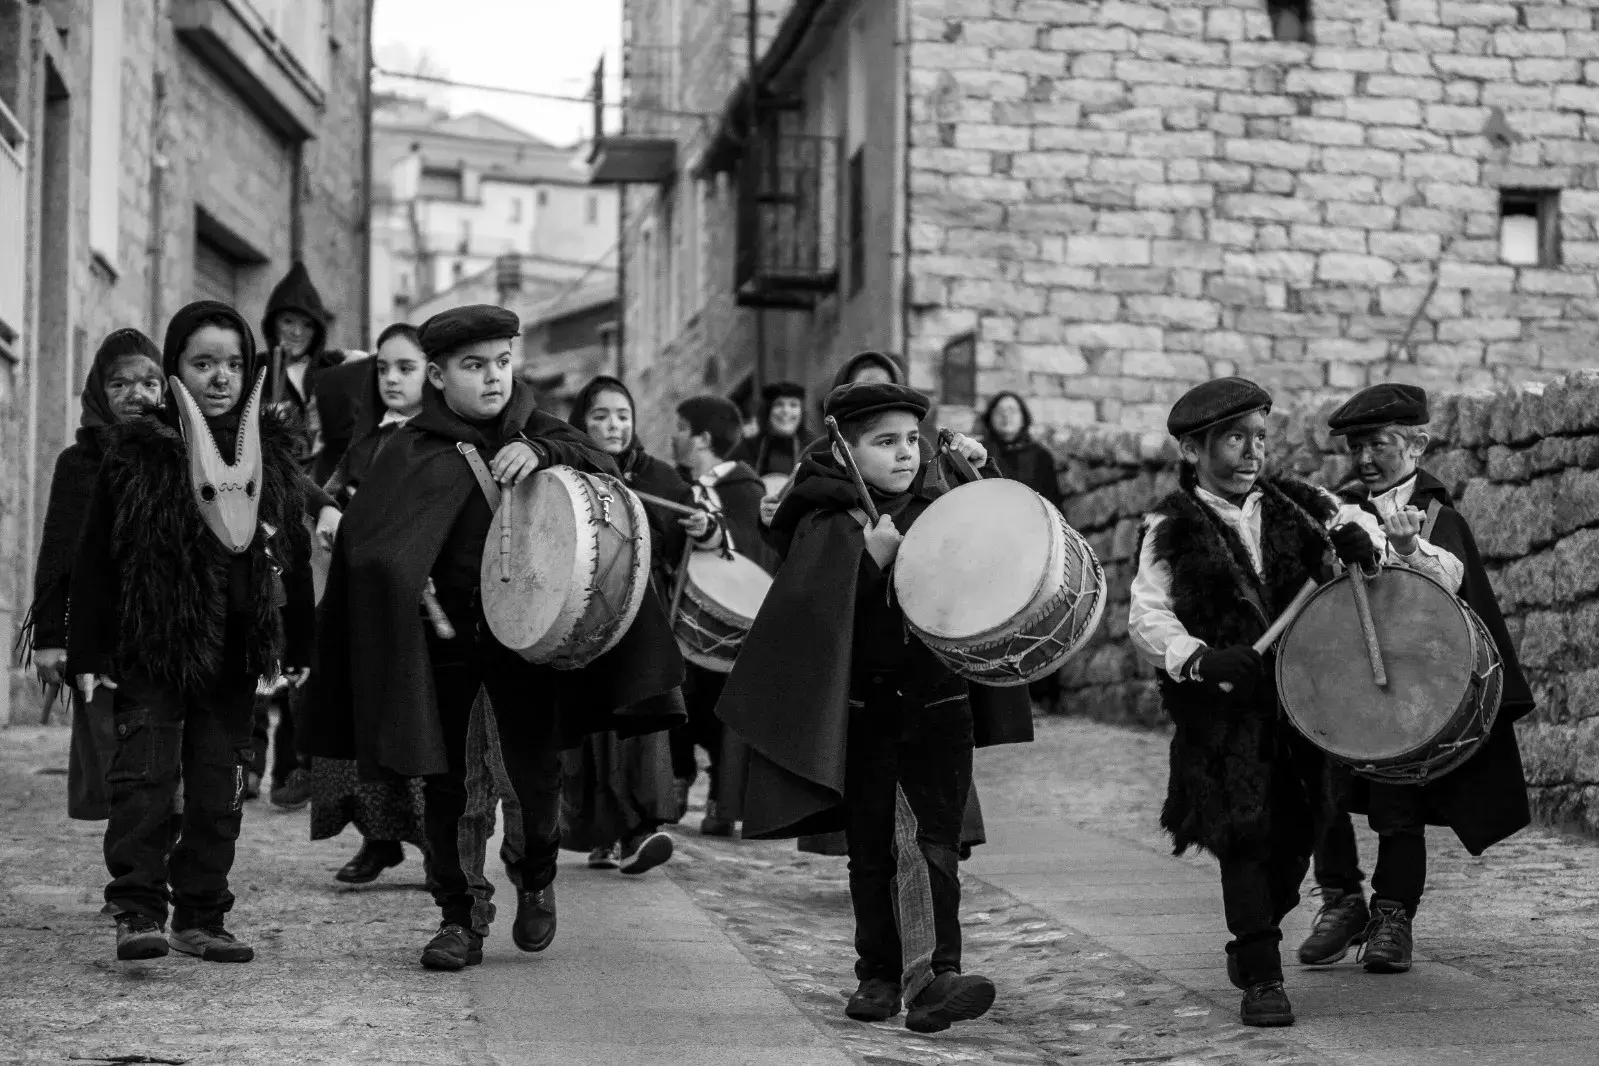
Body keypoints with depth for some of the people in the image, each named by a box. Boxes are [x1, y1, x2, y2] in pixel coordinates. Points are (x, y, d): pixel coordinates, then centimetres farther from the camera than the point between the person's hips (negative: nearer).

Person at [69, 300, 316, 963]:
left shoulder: (271, 452, 8)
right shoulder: (137, 454, -4)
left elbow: (295, 556, 13)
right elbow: (95, 560, -3)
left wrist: (299, 647, 13)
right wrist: (88, 653, -6)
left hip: (235, 655, 4)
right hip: (152, 651, -4)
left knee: (219, 785, 8)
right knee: (146, 772, -11)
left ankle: (201, 918, 16)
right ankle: (138, 912, -9)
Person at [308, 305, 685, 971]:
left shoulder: (533, 432, 6)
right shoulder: (415, 451, -4)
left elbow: (605, 471, -7)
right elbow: (367, 538, -13)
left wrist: (541, 454, -23)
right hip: (445, 633, -1)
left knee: (535, 776, -3)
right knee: (444, 780, 3)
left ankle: (536, 873, 27)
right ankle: (461, 917, 18)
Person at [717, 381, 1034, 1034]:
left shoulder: (939, 508, 5)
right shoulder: (824, 526, -3)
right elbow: (812, 614, -11)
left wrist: (984, 479, -4)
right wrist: (871, 559, -23)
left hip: (940, 708, 1)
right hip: (862, 707, -1)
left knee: (935, 841, -8)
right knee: (871, 852, 9)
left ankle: (935, 976, -14)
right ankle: (880, 975, 20)